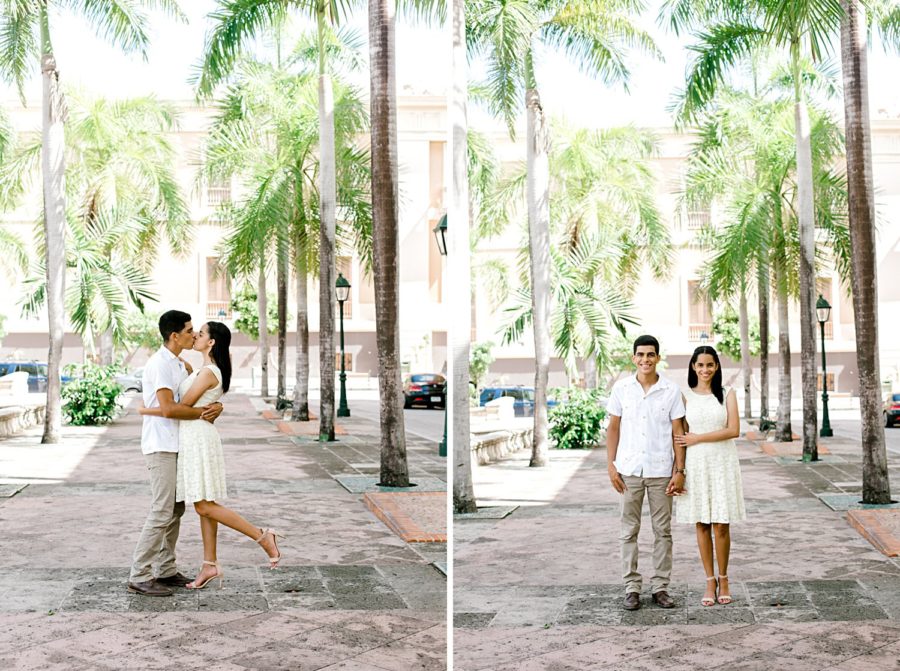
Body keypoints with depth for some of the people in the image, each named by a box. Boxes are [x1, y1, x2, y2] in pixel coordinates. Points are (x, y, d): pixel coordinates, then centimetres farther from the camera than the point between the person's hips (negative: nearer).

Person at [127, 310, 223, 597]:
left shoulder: (182, 365, 15)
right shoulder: (160, 364, -15)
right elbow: (168, 408, -25)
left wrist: (217, 407, -10)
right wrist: (203, 412, -13)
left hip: (174, 446, 10)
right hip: (161, 447, -10)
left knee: (176, 509, 13)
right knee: (162, 512, -10)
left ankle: (165, 570, 20)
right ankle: (139, 576, -6)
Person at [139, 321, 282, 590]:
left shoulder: (208, 372, -16)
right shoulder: (207, 369, 12)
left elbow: (182, 407, -14)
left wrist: (147, 411, -4)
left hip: (199, 439, -10)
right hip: (195, 438, 10)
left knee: (205, 507, -8)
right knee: (204, 507, 10)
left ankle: (262, 536, -6)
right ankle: (210, 565, 14)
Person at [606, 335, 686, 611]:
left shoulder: (671, 391, 0)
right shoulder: (621, 388, 2)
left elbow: (678, 432, 2)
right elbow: (613, 428, 6)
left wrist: (679, 471, -4)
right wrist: (611, 465, -1)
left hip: (661, 471, 0)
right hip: (629, 470, 0)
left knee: (662, 531, 6)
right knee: (629, 531, 4)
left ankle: (660, 587, 14)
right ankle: (632, 588, 11)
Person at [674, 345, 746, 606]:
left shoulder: (727, 394, 4)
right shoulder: (685, 396, 6)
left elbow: (733, 430, -7)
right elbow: (681, 437, 5)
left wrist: (698, 438, -9)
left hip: (722, 463, -1)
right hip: (695, 464, 1)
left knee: (721, 525, -1)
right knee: (702, 524, 3)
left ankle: (723, 579, 13)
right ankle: (710, 581, 12)